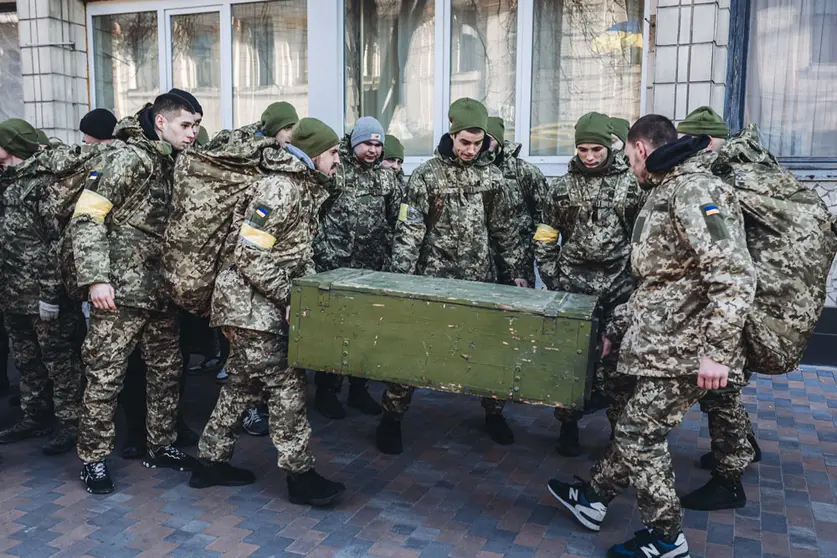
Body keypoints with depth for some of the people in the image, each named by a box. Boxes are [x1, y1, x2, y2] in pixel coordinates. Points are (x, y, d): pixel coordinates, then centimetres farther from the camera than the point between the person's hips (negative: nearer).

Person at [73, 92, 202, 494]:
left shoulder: (176, 164, 12)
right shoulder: (129, 160, -11)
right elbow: (86, 217, -15)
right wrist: (96, 277, -21)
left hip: (161, 292, 8)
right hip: (120, 292, -8)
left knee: (166, 371, 14)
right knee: (105, 376, 1)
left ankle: (160, 446, 29)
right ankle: (93, 458, 17)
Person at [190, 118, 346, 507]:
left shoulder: (309, 189, 12)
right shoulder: (279, 190, -19)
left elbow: (301, 252, 18)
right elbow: (251, 257, -22)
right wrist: (289, 299, -19)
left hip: (259, 303, 10)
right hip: (248, 302, -10)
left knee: (241, 383, 16)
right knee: (286, 385, -6)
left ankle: (211, 462, 28)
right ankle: (300, 475, 2)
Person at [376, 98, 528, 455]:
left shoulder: (491, 175, 5)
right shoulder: (426, 175, -7)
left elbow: (505, 229, 12)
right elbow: (408, 231, -10)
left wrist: (515, 273, 12)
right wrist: (401, 279, -16)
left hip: (481, 279, 4)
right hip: (434, 277, -3)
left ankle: (494, 412, 29)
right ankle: (392, 416, 15)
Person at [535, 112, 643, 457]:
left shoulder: (631, 184, 2)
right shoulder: (562, 187, 5)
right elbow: (544, 239, 9)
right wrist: (551, 279, 2)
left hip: (619, 287, -1)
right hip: (572, 286, 1)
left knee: (618, 362, 0)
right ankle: (568, 426, 18)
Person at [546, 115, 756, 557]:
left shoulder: (694, 190, -16)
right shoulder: (666, 193, 17)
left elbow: (734, 277, -24)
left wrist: (717, 350, -26)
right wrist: (614, 328, 25)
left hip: (684, 349, -9)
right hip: (664, 343, 9)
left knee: (639, 433, 0)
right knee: (635, 423, 18)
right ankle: (594, 497, 33)